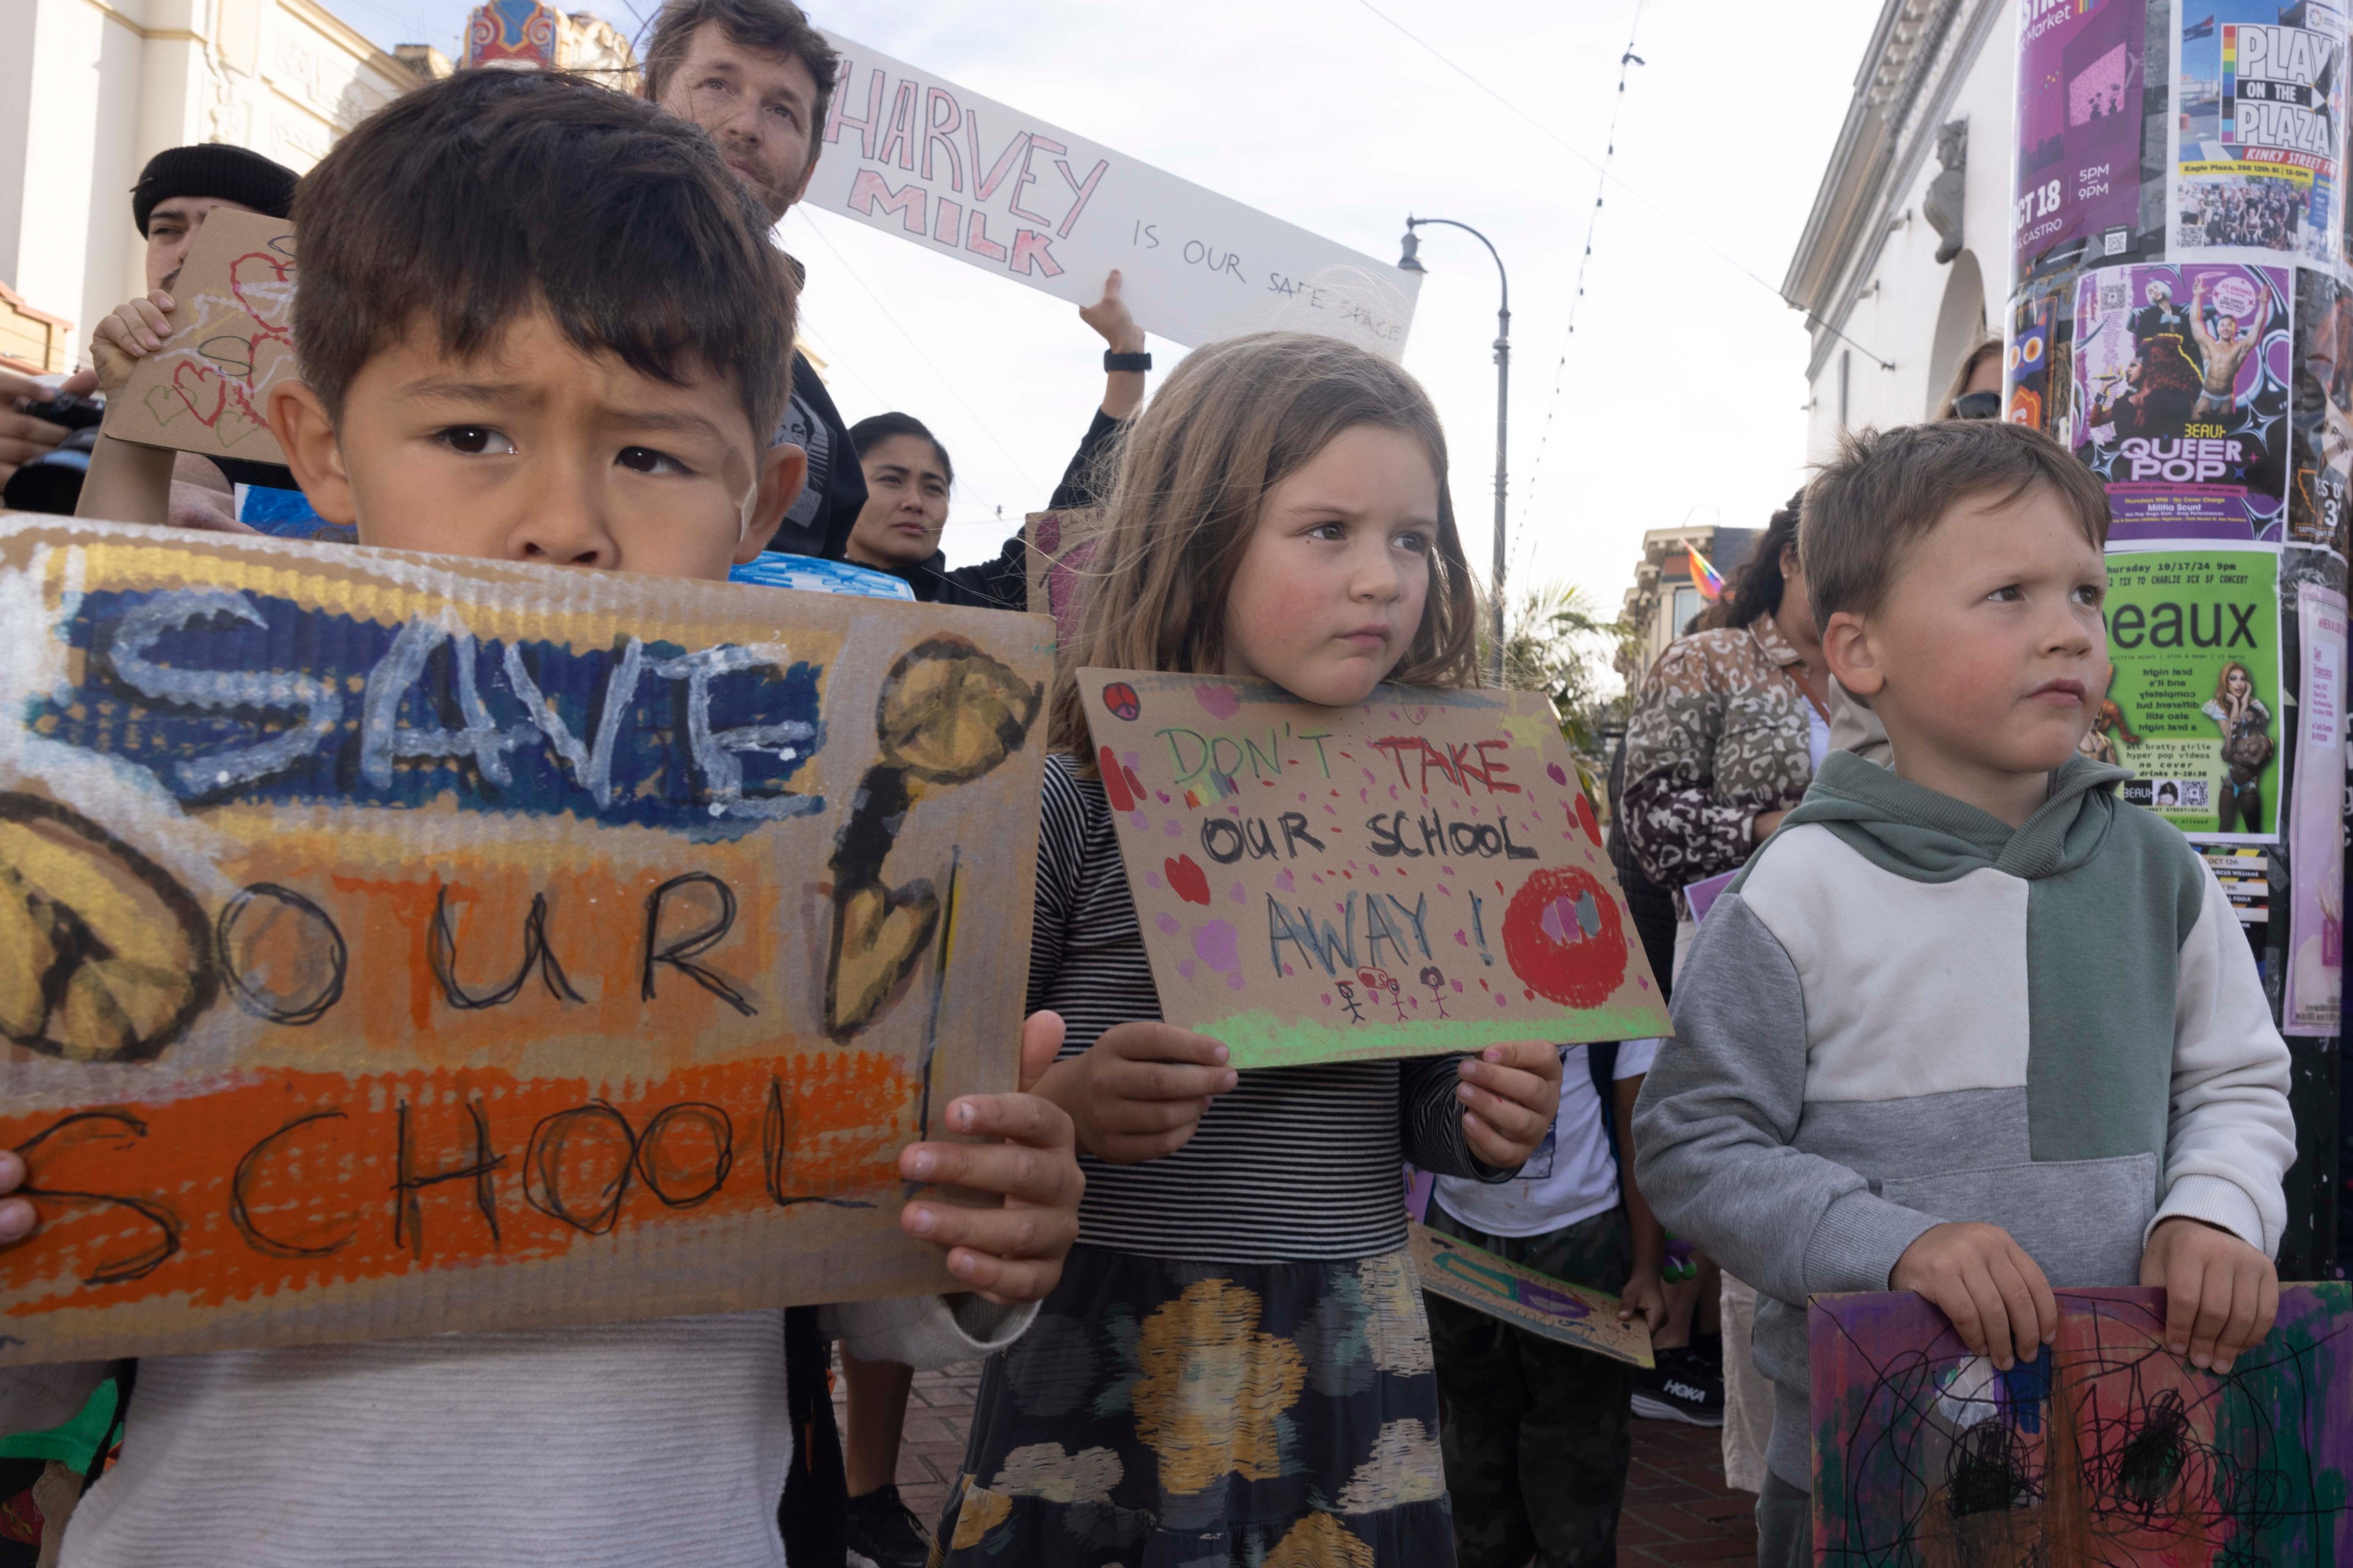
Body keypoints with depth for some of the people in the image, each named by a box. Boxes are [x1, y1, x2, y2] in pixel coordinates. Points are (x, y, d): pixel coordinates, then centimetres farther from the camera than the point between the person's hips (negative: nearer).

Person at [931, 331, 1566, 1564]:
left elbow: (1418, 1105, 12)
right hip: (1112, 1361, -3)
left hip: (1351, 1361, 4)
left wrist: (1485, 1125, -9)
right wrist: (1063, 1105, -26)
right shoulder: (1073, 803, -11)